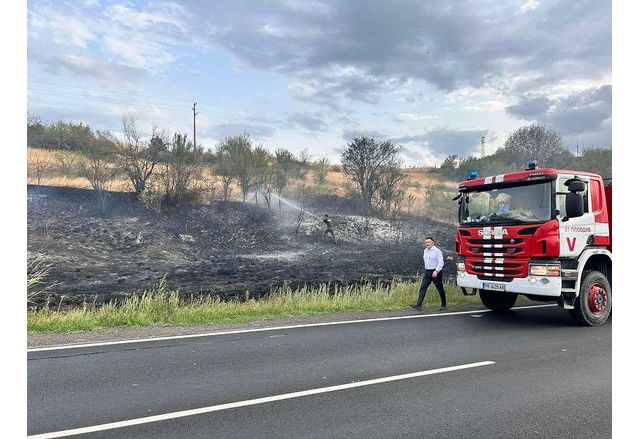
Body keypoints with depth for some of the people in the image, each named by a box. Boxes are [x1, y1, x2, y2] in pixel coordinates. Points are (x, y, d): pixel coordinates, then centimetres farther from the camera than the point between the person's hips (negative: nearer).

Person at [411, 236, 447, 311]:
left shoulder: (437, 251, -11)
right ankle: (419, 305, -11)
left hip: (436, 272, -6)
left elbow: (441, 263, -18)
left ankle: (443, 306, 21)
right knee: (422, 288, -6)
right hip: (427, 272, 6)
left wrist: (436, 271, -29)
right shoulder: (425, 250, 11)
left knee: (440, 289, 7)